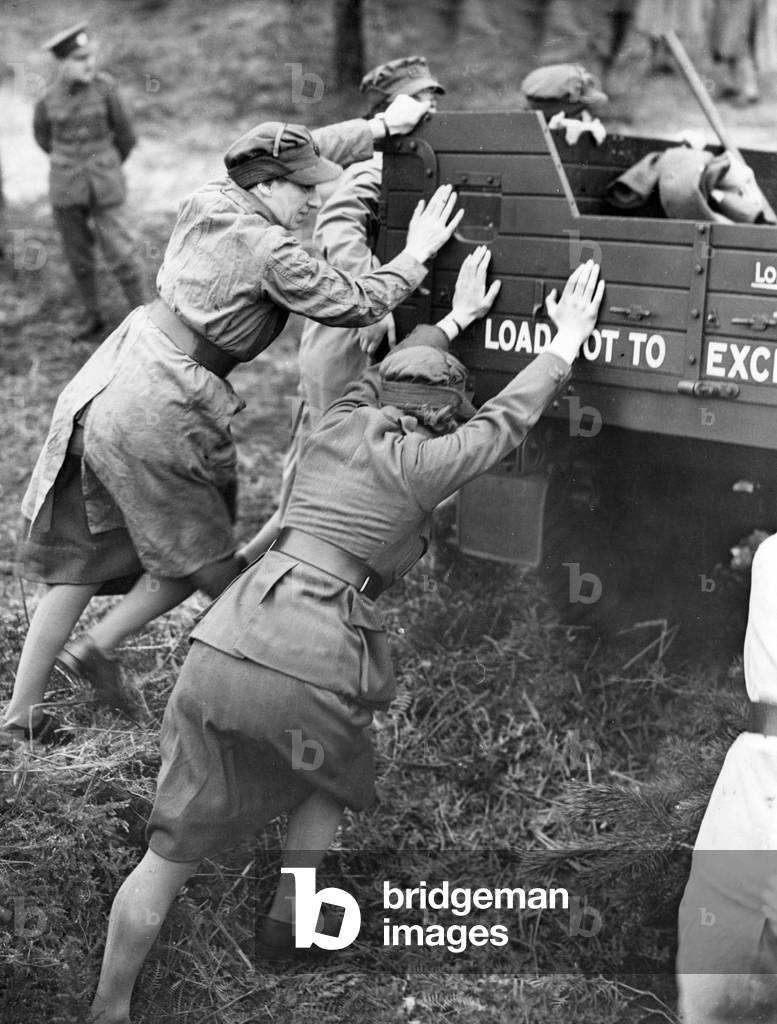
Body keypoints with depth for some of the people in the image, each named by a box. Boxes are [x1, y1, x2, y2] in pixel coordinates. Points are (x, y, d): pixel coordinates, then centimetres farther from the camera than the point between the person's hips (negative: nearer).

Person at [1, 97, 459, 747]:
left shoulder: (208, 202, 9)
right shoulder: (270, 253, -14)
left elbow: (302, 152, 23)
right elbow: (358, 304, -8)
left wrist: (383, 126, 28)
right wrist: (415, 256, 5)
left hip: (105, 387, 9)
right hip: (155, 414, -8)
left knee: (81, 559, 16)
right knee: (201, 557, 15)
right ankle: (99, 645, 11)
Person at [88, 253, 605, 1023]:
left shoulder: (338, 424, 17)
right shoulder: (423, 462, 3)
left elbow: (382, 371, 38)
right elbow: (510, 415, 17)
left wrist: (457, 316, 52)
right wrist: (568, 338, 31)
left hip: (220, 644, 4)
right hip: (305, 670, -4)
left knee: (172, 847, 10)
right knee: (331, 778, 31)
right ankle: (285, 922, 37)